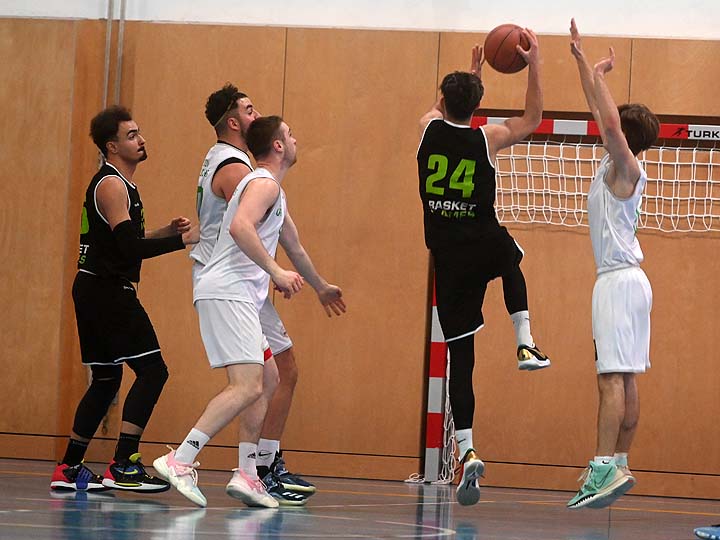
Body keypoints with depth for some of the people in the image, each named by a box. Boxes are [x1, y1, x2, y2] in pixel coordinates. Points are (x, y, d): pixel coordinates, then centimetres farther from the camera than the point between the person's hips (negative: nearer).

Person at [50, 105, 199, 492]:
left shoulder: (119, 184, 19)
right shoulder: (111, 186, -13)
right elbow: (130, 247, -22)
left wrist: (166, 231, 12)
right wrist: (182, 240, -22)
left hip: (96, 291, 11)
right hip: (108, 290, -11)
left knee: (106, 380, 15)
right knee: (152, 370, -13)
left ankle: (69, 469, 18)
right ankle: (122, 467, -18)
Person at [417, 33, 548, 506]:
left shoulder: (429, 129, 0)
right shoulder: (487, 140, -4)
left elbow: (443, 109, 26)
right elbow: (532, 120, 15)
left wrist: (472, 74, 38)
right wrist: (534, 65, 16)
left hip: (449, 259, 0)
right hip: (486, 248, 0)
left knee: (461, 356, 1)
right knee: (511, 257, 39)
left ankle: (467, 450, -9)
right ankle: (525, 343, 23)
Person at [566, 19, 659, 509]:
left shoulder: (626, 168, -9)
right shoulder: (618, 165, 14)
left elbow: (609, 123, -26)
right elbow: (601, 114, 24)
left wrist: (596, 70, -18)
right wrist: (584, 64, 25)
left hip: (619, 281, -10)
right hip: (625, 280, 10)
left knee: (613, 377, -17)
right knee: (626, 379, 7)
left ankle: (605, 469, -24)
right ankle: (619, 466, 9)